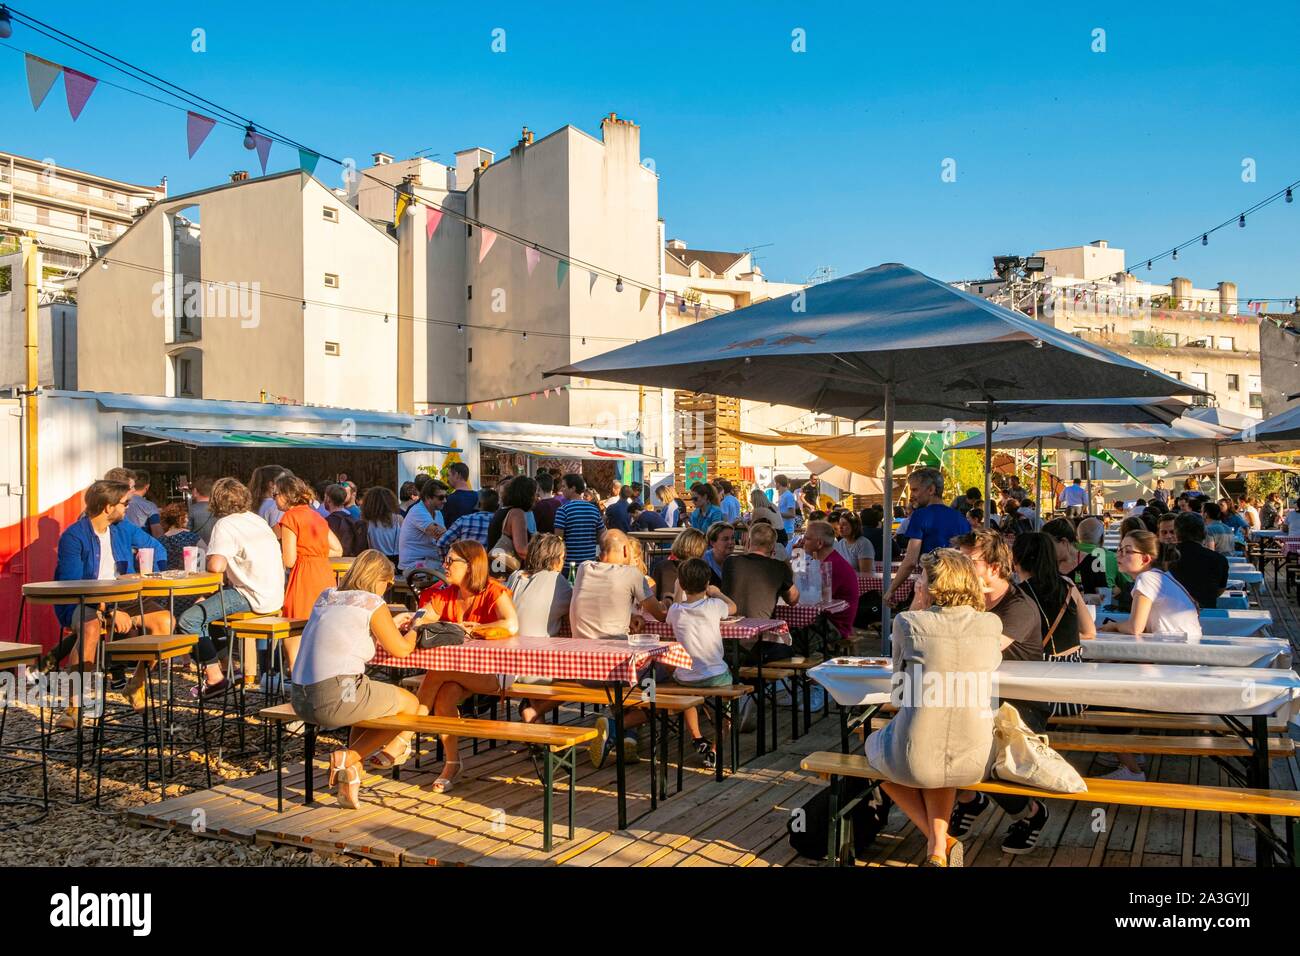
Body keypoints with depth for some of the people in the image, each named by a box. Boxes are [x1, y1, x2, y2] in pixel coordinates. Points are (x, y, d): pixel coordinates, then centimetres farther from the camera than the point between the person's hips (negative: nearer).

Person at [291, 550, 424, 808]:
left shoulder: (326, 597, 17)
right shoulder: (372, 603, -4)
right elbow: (401, 649, 5)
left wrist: (391, 624, 39)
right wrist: (413, 631, 27)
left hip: (300, 699, 8)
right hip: (336, 698, -8)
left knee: (367, 700, 35)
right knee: (411, 704, 13)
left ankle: (349, 786, 23)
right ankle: (347, 757, 5)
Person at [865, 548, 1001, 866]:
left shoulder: (908, 623, -8)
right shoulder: (991, 624, -1)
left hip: (915, 763, -3)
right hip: (974, 761, 3)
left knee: (875, 744, 32)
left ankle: (937, 841, 20)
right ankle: (940, 845, 22)